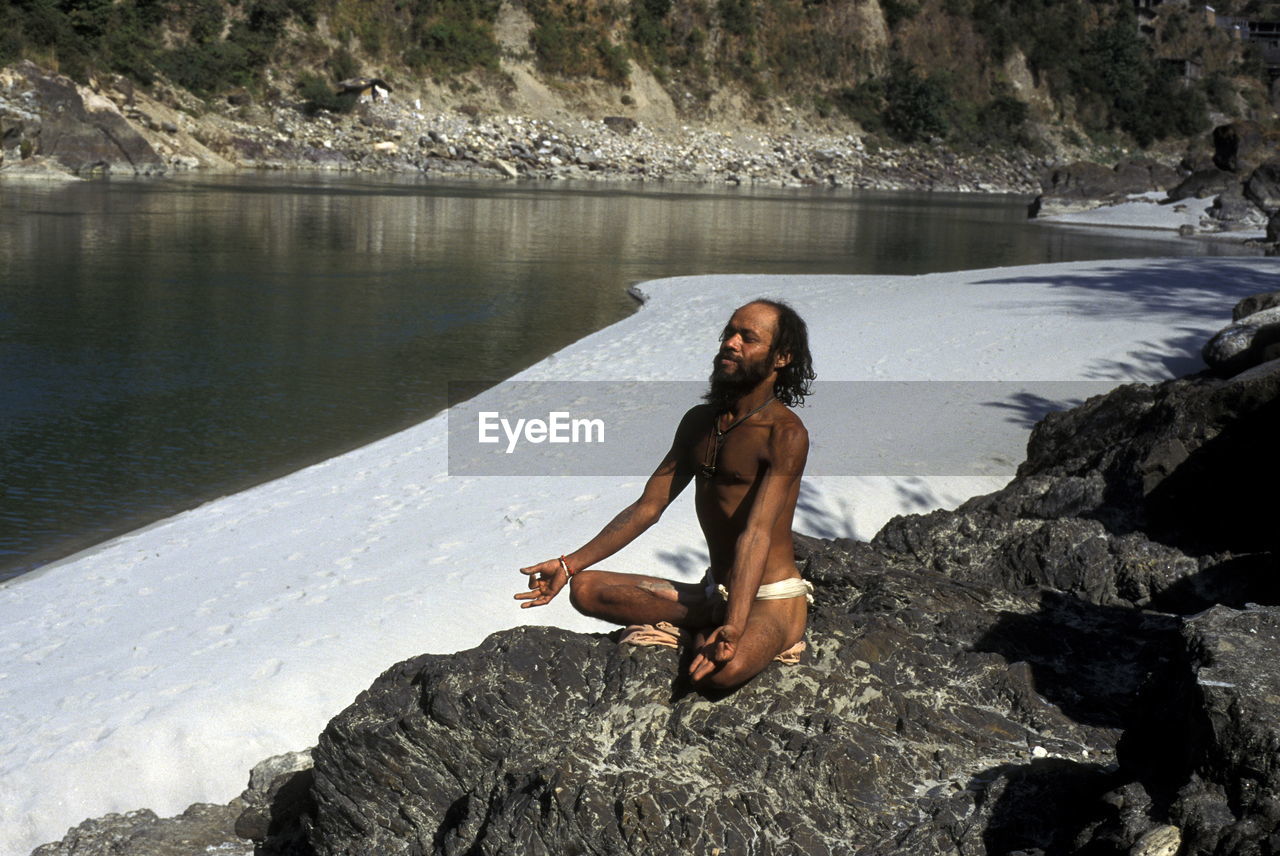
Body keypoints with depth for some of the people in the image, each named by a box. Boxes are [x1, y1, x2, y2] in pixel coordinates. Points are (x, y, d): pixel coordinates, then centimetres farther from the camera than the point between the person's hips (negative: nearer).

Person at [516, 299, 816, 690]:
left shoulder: (785, 434, -16)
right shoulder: (698, 422, 9)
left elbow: (756, 533, -28)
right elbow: (648, 507, 9)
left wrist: (732, 628, -39)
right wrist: (569, 565, 1)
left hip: (772, 599, -8)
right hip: (715, 591, 8)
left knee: (723, 670, -40)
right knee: (586, 589, -7)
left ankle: (708, 626, -6)